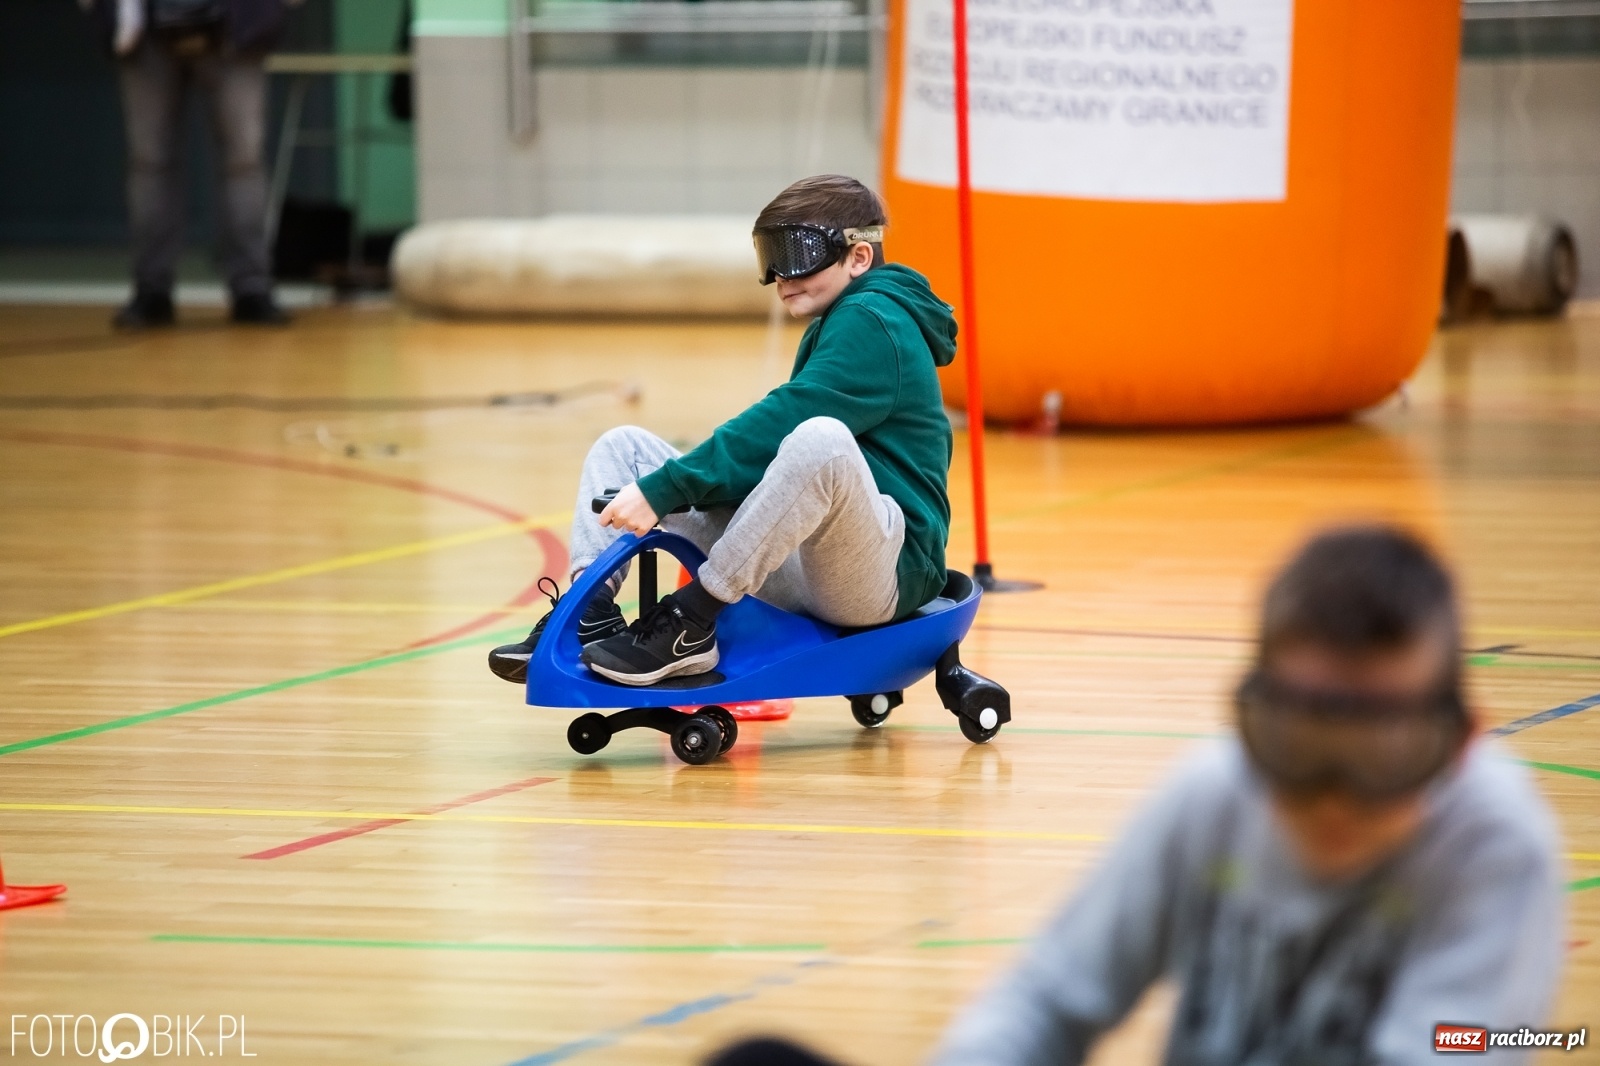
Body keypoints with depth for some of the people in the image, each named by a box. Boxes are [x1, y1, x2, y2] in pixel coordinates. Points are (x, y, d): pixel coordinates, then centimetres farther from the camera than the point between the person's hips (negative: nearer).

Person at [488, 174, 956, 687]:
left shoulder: (872, 321, -9)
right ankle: (589, 615, -10)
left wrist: (662, 490, -22)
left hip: (884, 570, -10)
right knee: (622, 447, 9)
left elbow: (780, 425, -20)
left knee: (820, 439, -42)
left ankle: (690, 625, -32)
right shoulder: (829, 331, 24)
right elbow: (772, 448, 18)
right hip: (794, 572, 10)